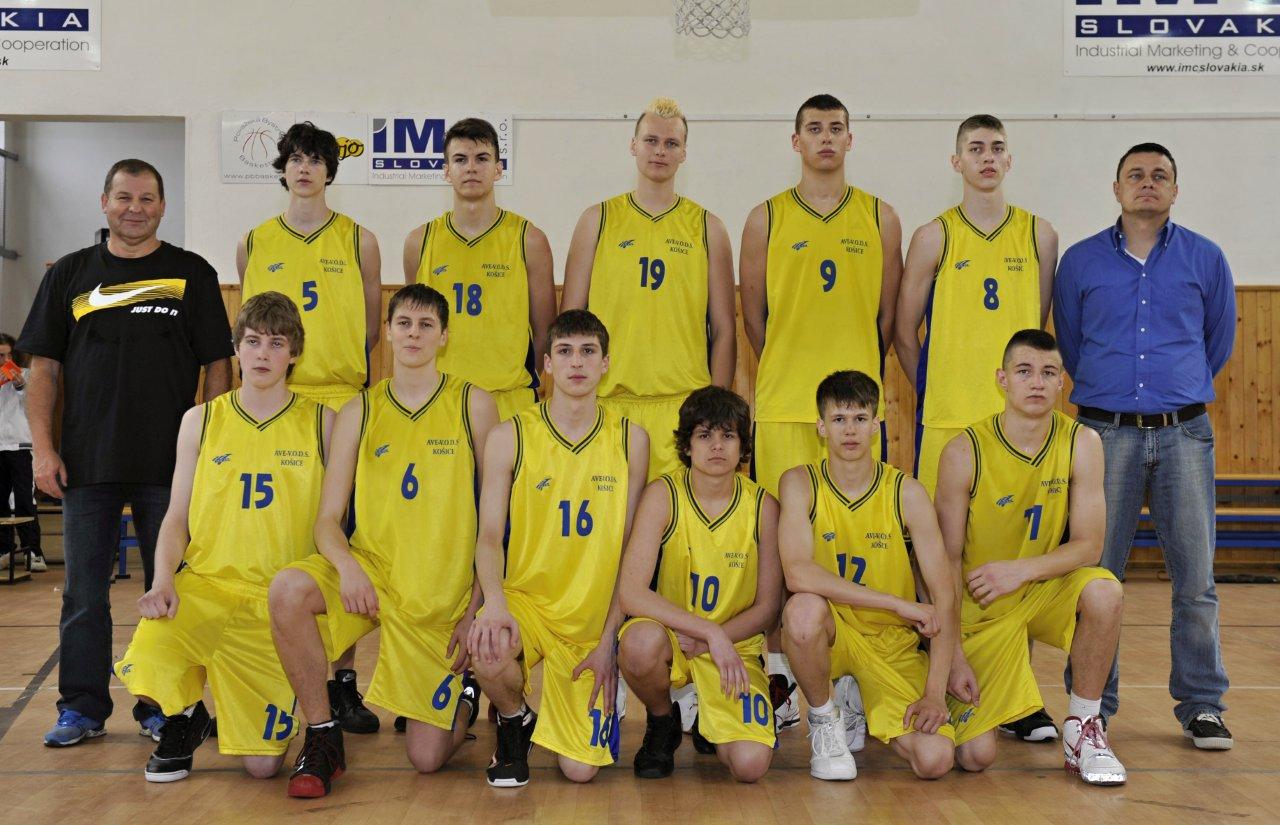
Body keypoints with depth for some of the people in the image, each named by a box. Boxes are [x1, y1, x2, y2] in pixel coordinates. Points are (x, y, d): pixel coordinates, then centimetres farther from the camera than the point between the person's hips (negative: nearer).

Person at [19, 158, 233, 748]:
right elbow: (44, 367, 8)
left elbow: (216, 366, 3)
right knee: (84, 591, 6)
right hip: (86, 462, 1)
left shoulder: (192, 274, 5)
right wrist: (42, 448, -1)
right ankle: (82, 707, 16)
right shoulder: (70, 274, 9)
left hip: (171, 463, -1)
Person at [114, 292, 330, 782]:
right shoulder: (201, 421, 8)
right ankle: (185, 718, 6)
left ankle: (227, 718, 31)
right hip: (205, 582, 1)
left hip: (278, 600, -1)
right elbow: (176, 518, 9)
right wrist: (163, 580, -9)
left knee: (263, 765, -7)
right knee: (146, 664, -32)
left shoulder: (320, 423, 4)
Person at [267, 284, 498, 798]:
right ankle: (322, 738, -13)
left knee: (427, 758, -4)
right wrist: (346, 564, -22)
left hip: (443, 593, -1)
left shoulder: (473, 405, 0)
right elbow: (328, 519, 0)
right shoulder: (360, 412, 4)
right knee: (289, 588, -32)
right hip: (369, 567, 2)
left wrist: (477, 611, -7)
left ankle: (466, 692, 32)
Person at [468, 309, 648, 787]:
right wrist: (494, 602, -26)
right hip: (524, 600, -1)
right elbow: (489, 537, -5)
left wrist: (610, 639, -4)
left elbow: (631, 547, 2)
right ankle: (514, 722, 0)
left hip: (593, 620, 1)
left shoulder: (630, 440, 1)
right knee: (487, 651, -37)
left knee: (580, 771, -6)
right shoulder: (509, 438, -2)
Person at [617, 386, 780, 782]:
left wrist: (707, 643, -16)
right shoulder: (663, 495, -11)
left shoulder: (763, 507, -6)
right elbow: (630, 593, -20)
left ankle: (709, 719, 17)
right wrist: (710, 631, -28)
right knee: (640, 641, -39)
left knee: (750, 765, -21)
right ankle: (662, 723, -2)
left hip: (736, 645, 1)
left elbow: (768, 608, -1)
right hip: (670, 634, -1)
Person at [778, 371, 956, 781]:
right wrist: (900, 604, -25)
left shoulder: (907, 493, -7)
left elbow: (944, 596, -9)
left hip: (893, 643, 2)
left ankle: (866, 707, 17)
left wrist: (935, 693, -18)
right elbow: (798, 574, -24)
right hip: (831, 631, -1)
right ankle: (823, 720, -6)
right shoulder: (800, 483, -9)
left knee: (935, 760, -19)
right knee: (804, 608, -37)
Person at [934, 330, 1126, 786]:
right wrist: (953, 657, -16)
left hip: (1045, 589, 2)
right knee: (975, 756, -11)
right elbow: (947, 561, -13)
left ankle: (1083, 727, -10)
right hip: (979, 606, -2)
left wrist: (1022, 569, -28)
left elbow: (1089, 545, -10)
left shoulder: (1082, 443, -10)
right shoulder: (964, 452, -17)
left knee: (1104, 591, -32)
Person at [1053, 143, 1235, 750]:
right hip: (1106, 432, 0)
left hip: (1184, 433, 1)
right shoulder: (1080, 261, 7)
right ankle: (1092, 704, 11)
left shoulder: (1206, 259, 9)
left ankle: (1201, 705, 14)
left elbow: (1219, 342, 19)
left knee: (1195, 576, 2)